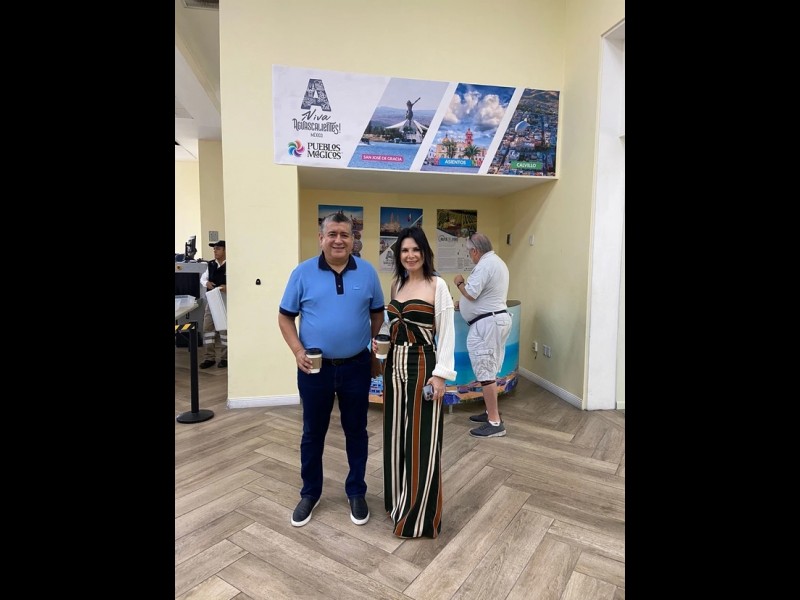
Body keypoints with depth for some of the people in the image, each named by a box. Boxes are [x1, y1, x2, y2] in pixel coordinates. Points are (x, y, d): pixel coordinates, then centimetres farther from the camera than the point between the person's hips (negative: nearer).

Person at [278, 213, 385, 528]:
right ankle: (310, 493, 36)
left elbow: (377, 315, 7)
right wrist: (298, 351, -13)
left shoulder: (367, 272, -2)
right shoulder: (303, 273, -6)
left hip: (356, 367, 1)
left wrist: (376, 355, 3)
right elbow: (285, 317, 0)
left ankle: (356, 492, 34)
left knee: (356, 431, 14)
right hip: (315, 368, 0)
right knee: (312, 433, 14)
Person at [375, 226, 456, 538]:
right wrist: (380, 340, 4)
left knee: (421, 440, 3)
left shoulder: (437, 285, -8)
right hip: (395, 365, 7)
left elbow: (447, 333, -11)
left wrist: (441, 373, -16)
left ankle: (420, 516, 20)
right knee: (396, 436, 15)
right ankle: (398, 502, 34)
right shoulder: (396, 283, 10)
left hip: (422, 366, -6)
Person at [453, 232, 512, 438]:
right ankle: (491, 412, 27)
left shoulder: (485, 265, -17)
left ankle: (495, 423, -3)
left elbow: (471, 294, -20)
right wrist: (462, 304, 27)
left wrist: (459, 283, -1)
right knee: (489, 370, 17)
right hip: (497, 319, 11)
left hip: (487, 323, -11)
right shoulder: (496, 261, 17)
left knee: (485, 372, -7)